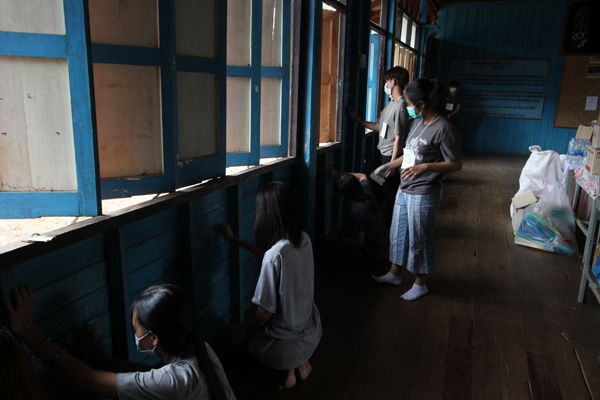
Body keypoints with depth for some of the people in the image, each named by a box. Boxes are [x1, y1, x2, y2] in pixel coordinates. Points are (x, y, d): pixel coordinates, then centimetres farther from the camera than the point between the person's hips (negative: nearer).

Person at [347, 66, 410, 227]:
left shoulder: (400, 106, -18)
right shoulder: (391, 104, 12)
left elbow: (398, 137, -20)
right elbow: (378, 126, 17)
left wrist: (392, 164, -20)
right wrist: (357, 119, 16)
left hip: (391, 155, -10)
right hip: (385, 153, 10)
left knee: (390, 192, 0)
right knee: (387, 191, 17)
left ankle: (390, 225, 13)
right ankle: (387, 224, 30)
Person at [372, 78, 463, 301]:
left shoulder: (443, 129, -19)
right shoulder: (417, 123, 8)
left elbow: (456, 164, -19)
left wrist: (425, 167, -30)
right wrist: (389, 166, 22)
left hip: (424, 194, -9)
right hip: (404, 190, 9)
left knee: (419, 238, 5)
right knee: (398, 233, 18)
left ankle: (420, 284, 24)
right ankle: (395, 274, 36)